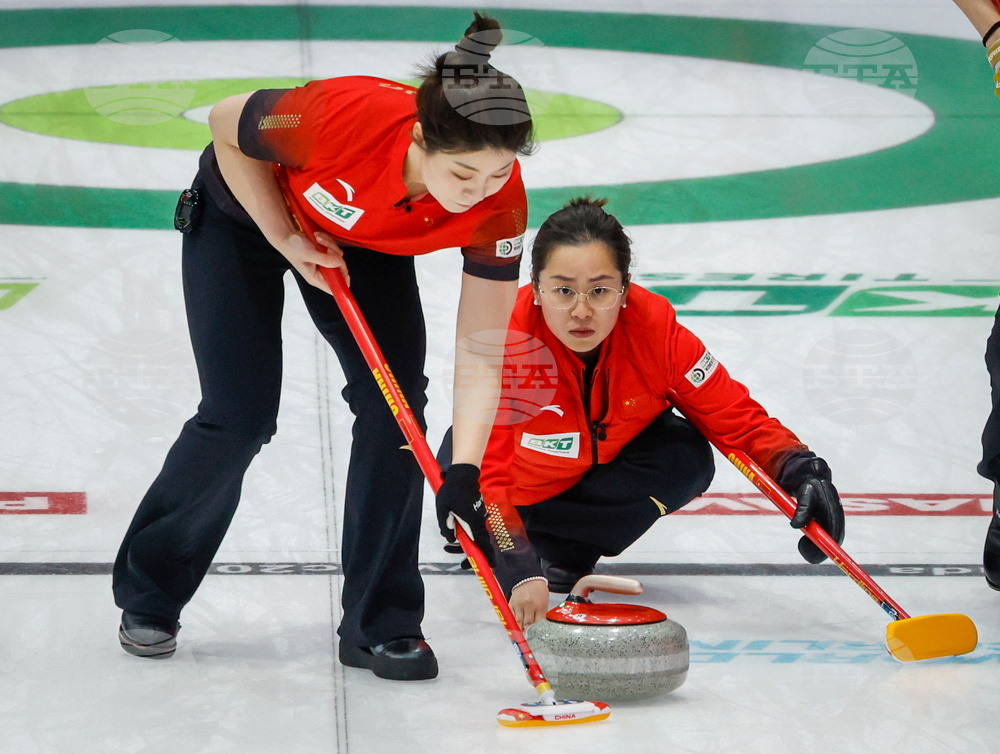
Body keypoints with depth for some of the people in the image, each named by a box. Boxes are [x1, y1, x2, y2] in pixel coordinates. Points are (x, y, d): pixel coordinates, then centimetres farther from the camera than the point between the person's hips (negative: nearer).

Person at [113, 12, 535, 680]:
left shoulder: (500, 204, -32)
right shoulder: (348, 118, -43)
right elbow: (226, 126, -22)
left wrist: (465, 470, -37)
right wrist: (288, 241, -21)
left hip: (365, 239, 3)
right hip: (246, 212, -3)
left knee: (395, 399, -12)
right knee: (241, 415, -6)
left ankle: (380, 624, 0)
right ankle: (148, 598, 17)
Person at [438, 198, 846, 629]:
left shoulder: (656, 329, -28)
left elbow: (735, 416, -21)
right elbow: (485, 470, -41)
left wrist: (799, 469, -40)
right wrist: (520, 571, -55)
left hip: (602, 461, 1)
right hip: (517, 478, -1)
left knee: (686, 460, -27)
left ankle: (565, 550, -9)